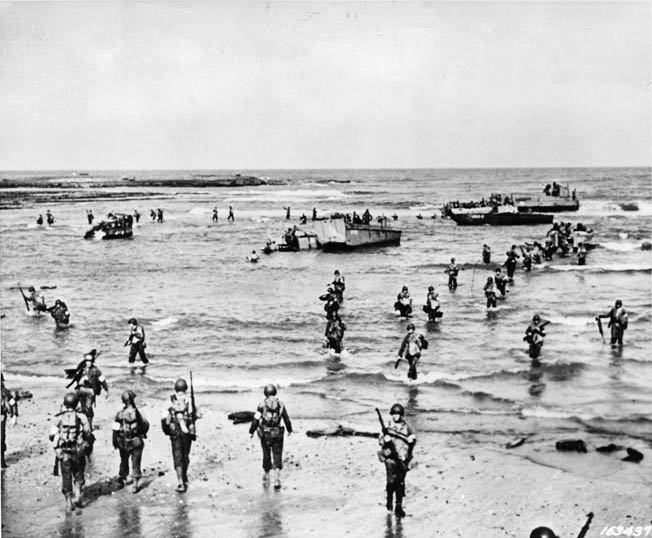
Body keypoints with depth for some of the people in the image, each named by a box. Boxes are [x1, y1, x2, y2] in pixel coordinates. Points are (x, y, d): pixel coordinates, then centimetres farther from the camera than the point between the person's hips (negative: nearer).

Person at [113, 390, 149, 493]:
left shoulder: (119, 414, -11)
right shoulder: (137, 413, -14)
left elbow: (115, 429, -8)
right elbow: (146, 424, -6)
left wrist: (115, 442, 3)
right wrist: (143, 434, 13)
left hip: (123, 443, 1)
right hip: (136, 442, -1)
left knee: (124, 461, 22)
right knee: (136, 463, 6)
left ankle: (122, 479, 31)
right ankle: (135, 483, 4)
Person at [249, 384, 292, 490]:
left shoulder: (262, 405, -10)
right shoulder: (280, 404, -2)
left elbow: (256, 420, -9)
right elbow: (286, 419, 7)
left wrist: (251, 432, 3)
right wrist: (289, 430, 23)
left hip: (265, 434, -1)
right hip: (277, 434, 1)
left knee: (266, 454, 19)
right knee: (277, 457, 2)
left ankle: (266, 475, 37)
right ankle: (277, 480, -12)